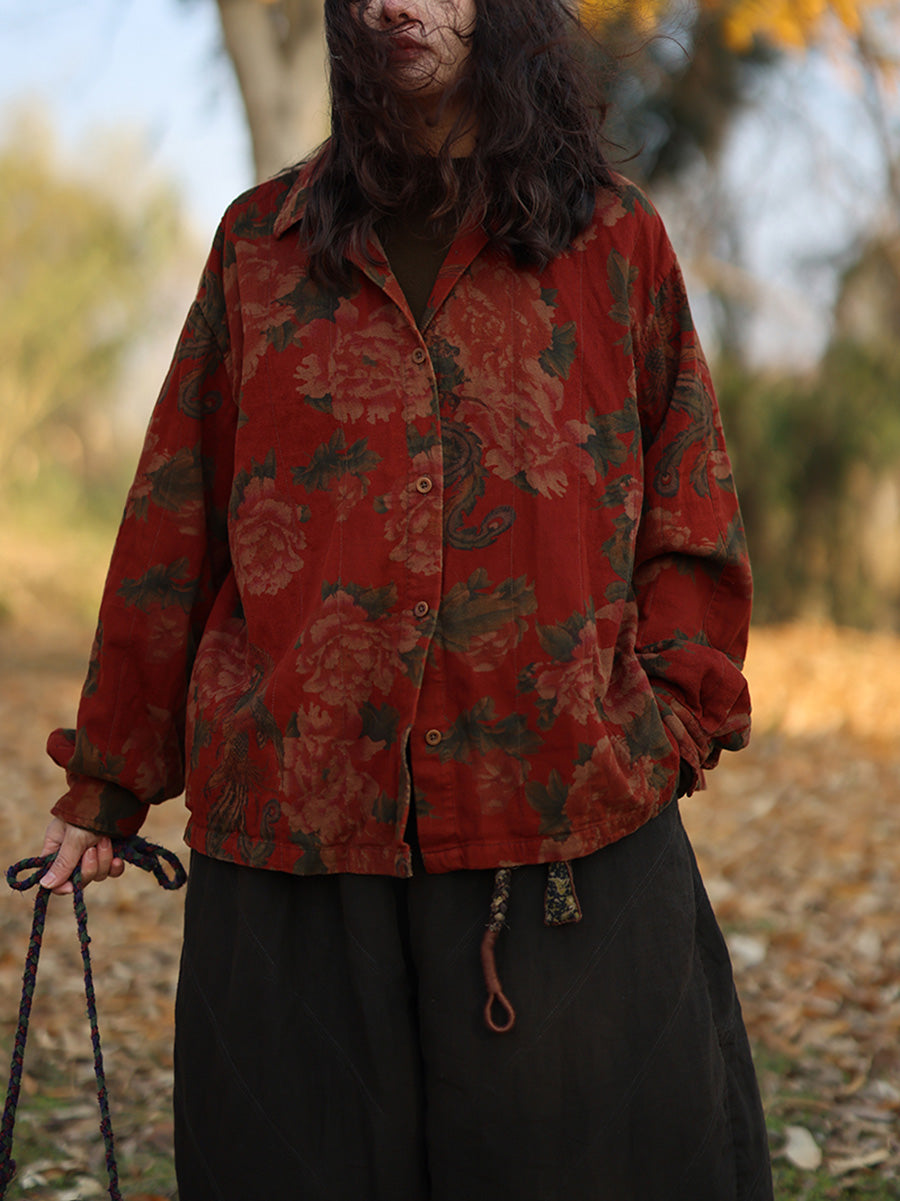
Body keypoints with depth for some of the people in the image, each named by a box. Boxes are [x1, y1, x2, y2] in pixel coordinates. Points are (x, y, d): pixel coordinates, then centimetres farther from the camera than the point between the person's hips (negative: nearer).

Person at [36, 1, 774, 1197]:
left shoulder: (614, 241, 9)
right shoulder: (262, 244, 11)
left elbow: (691, 516, 12)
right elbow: (174, 527, 12)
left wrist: (672, 724, -1)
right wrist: (109, 780, 13)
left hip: (568, 830, -1)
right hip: (297, 819, 1)